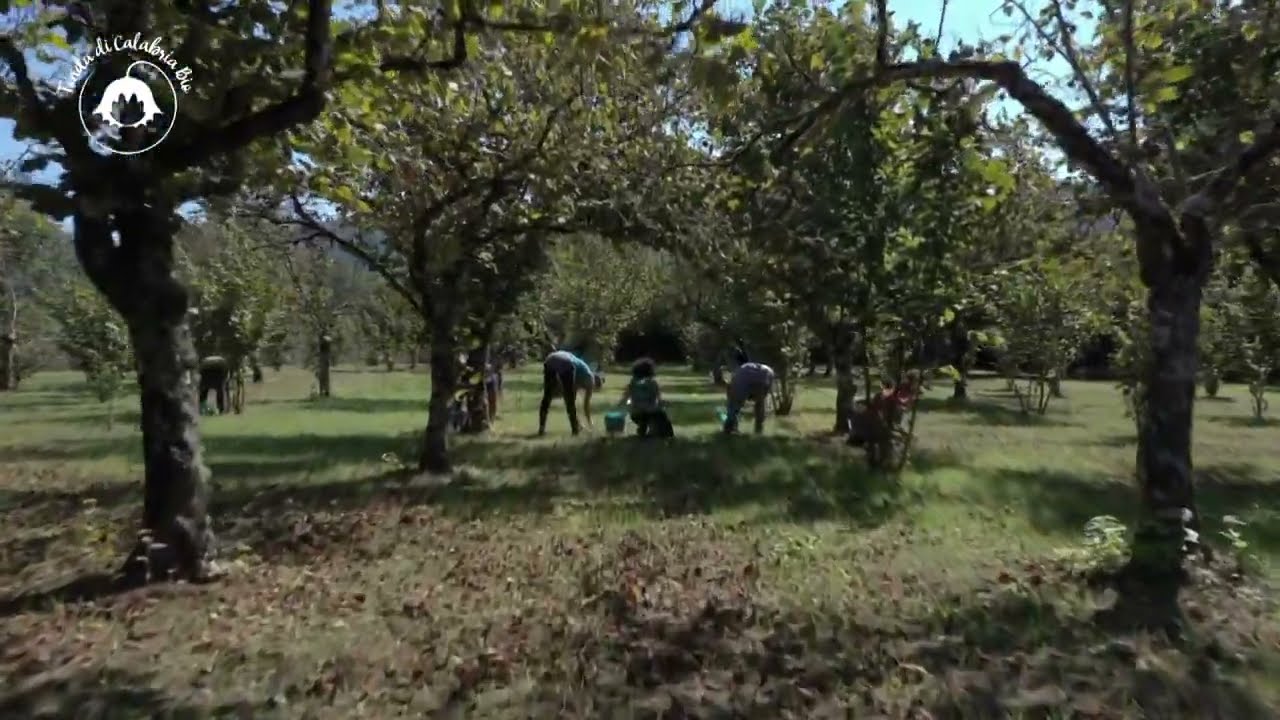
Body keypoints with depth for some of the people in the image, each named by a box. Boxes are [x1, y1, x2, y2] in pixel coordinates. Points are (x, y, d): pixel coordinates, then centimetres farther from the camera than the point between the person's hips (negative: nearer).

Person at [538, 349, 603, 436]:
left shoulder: (579, 378, 40)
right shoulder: (590, 377, 23)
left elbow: (574, 398, 46)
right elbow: (586, 403, 23)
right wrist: (589, 422, 35)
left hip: (550, 361, 6)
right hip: (566, 364, -6)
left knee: (547, 397, 13)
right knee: (570, 400, 9)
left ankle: (541, 428, 10)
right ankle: (575, 428, 14)